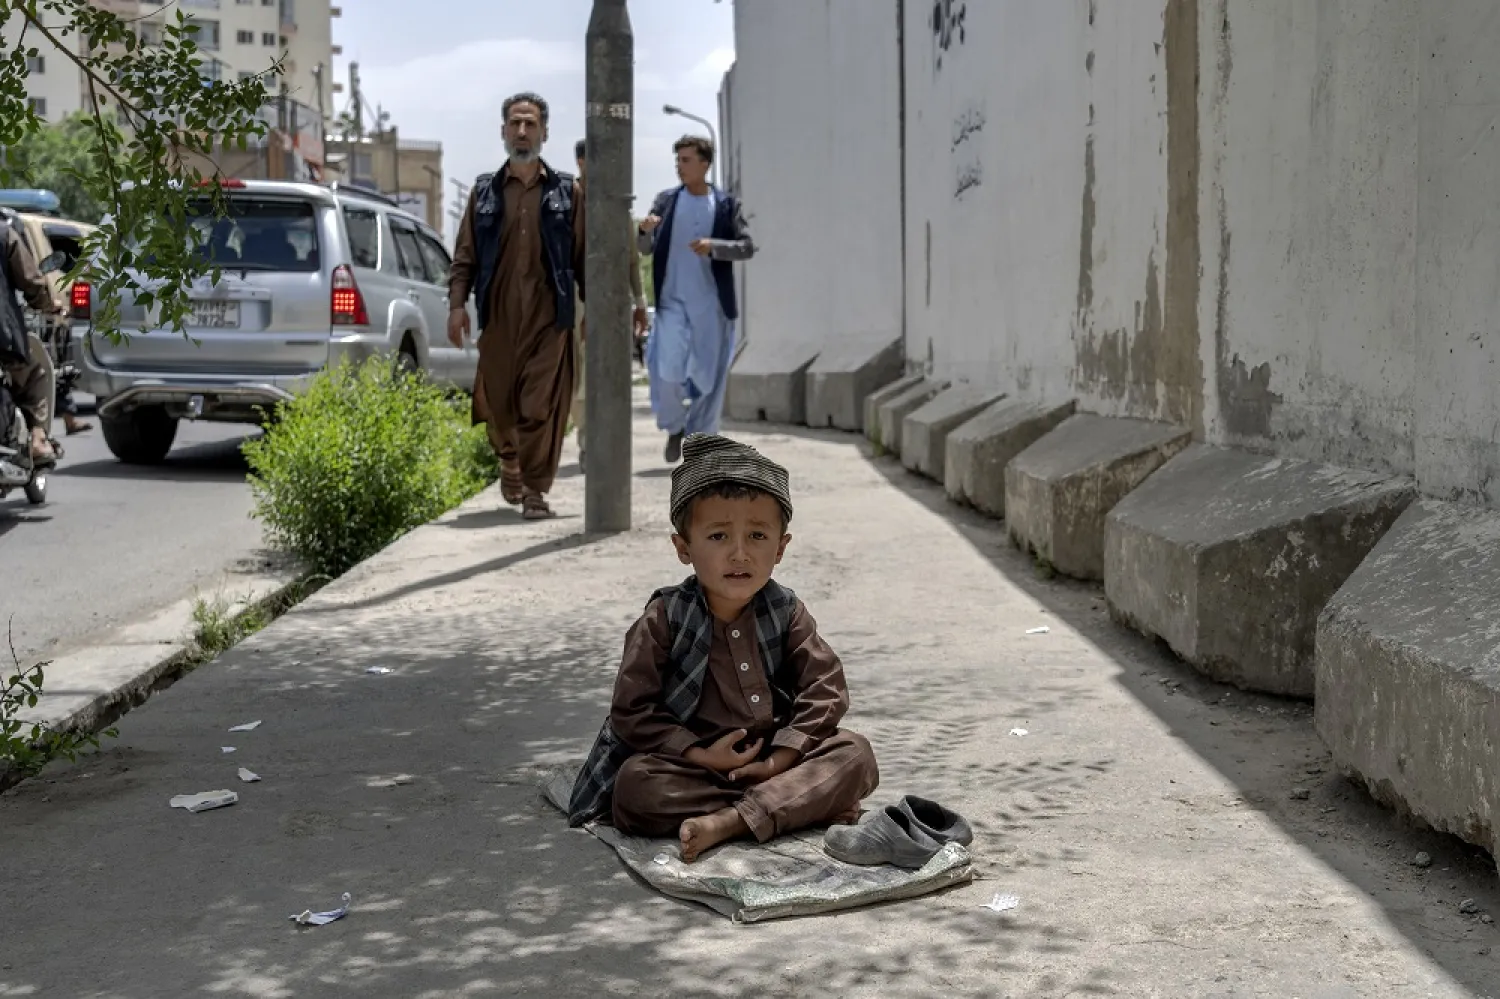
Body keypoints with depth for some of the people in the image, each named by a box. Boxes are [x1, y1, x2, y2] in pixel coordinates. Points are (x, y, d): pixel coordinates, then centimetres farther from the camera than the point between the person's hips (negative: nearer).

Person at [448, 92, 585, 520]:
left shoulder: (567, 192, 8)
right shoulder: (484, 192, 11)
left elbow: (584, 256, 8)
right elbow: (465, 255, 9)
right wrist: (457, 303, -2)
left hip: (549, 316, -2)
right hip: (497, 314, 2)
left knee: (543, 405, -7)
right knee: (497, 399, 8)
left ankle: (535, 490, -1)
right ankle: (509, 461, 36)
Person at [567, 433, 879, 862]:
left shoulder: (786, 612, -1)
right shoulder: (665, 618, -8)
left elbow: (825, 689, -5)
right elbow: (632, 711, -10)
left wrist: (781, 759, -17)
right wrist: (701, 754, -19)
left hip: (773, 758, 3)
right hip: (693, 763, -2)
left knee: (855, 753, -19)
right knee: (634, 787, -31)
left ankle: (729, 821, -35)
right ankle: (810, 804, -31)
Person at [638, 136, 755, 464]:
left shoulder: (726, 204, 3)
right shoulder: (666, 200, 6)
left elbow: (747, 246, -1)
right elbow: (646, 249, 6)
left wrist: (714, 246, -18)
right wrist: (646, 233, -17)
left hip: (712, 304, 0)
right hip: (673, 301, 0)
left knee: (708, 376, 4)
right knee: (668, 370, -12)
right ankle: (675, 427, 15)